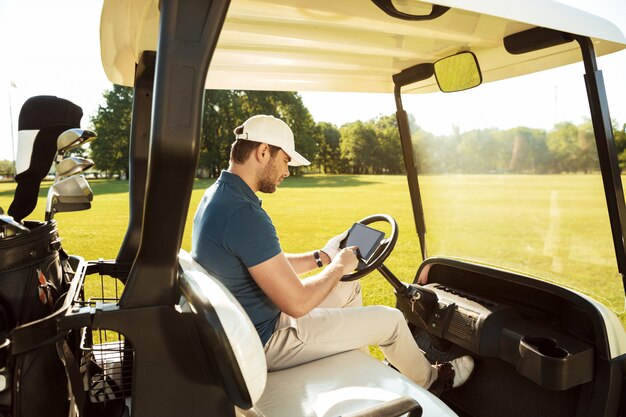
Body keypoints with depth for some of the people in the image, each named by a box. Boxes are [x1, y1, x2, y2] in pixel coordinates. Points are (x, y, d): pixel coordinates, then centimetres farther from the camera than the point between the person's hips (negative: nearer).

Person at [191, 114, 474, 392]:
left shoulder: (217, 195, 2)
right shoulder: (245, 214, -31)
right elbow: (298, 303, -27)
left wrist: (322, 257, 7)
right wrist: (338, 266, -11)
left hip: (244, 323, 9)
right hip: (265, 342, -9)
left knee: (349, 288, 21)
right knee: (390, 320, 0)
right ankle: (429, 379, 31)